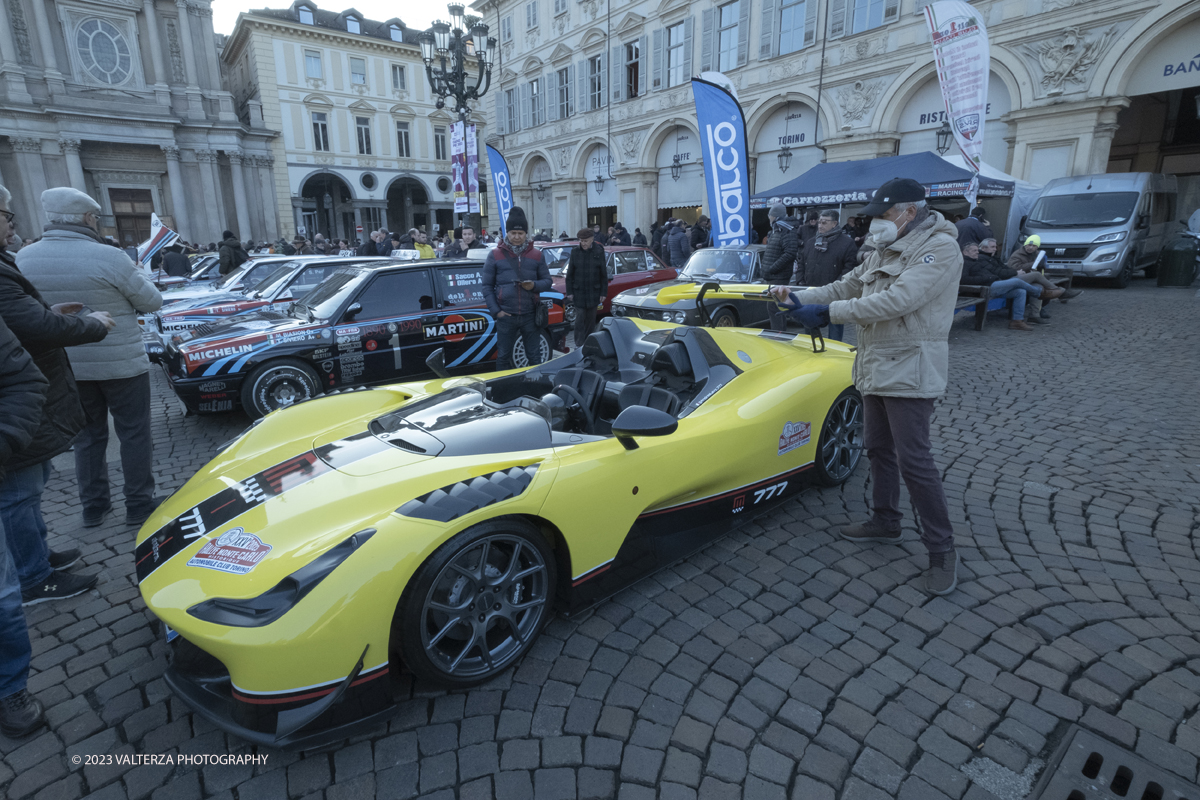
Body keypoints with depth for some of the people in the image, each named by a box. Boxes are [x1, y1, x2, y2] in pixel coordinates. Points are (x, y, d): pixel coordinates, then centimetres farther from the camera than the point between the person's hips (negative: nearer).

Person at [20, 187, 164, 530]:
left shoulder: (24, 258, -1)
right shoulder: (109, 257, -18)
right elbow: (151, 301, -7)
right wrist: (137, 276, 12)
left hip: (65, 368, 5)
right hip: (120, 364, -5)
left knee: (87, 436, 18)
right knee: (134, 433, 7)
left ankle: (93, 507, 25)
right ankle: (139, 505, 13)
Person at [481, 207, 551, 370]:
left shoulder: (536, 255, 9)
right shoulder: (495, 255, 4)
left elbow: (547, 281, 10)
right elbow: (487, 286, 3)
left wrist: (535, 285, -12)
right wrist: (496, 311, -7)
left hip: (530, 315, 1)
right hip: (505, 316, -1)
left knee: (534, 357, 8)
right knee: (503, 357, 6)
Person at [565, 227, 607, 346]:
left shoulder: (599, 252, -2)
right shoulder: (575, 252, 1)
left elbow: (604, 274, 1)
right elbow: (570, 273, 5)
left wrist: (604, 293, -2)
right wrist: (569, 292, 1)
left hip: (593, 292, 0)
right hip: (578, 292, 0)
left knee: (591, 319, 9)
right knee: (579, 318, -5)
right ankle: (578, 344, -1)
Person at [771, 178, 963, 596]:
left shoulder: (940, 249, -15)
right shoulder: (885, 251, 14)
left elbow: (897, 301, -26)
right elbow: (847, 285, 15)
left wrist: (827, 313, -26)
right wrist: (801, 298, 0)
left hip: (910, 370, -9)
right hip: (876, 367, 9)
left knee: (914, 460, -7)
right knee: (878, 448, 16)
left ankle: (942, 549, 7)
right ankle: (885, 522, 32)